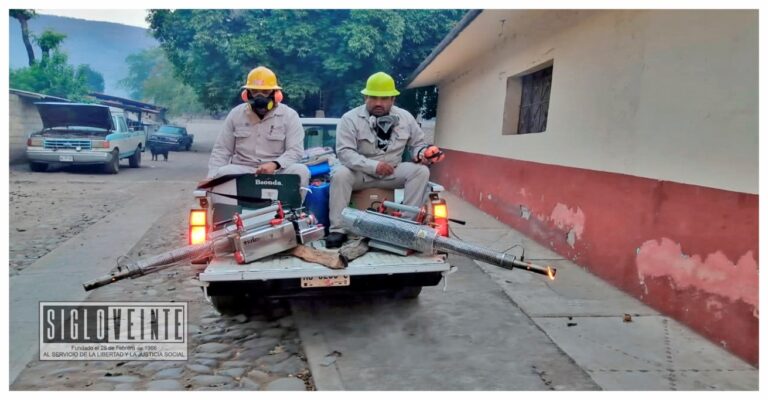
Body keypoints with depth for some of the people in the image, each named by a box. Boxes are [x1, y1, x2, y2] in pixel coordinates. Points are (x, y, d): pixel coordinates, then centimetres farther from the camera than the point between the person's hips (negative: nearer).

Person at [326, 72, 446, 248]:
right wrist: (373, 166, -30)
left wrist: (421, 153, -16)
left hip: (393, 172, 3)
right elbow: (344, 152, -19)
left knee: (421, 171, -21)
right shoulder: (350, 118, -10)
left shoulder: (405, 117, 2)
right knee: (340, 174, -33)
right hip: (360, 172, -2)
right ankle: (338, 229, -24)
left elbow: (418, 143, 11)